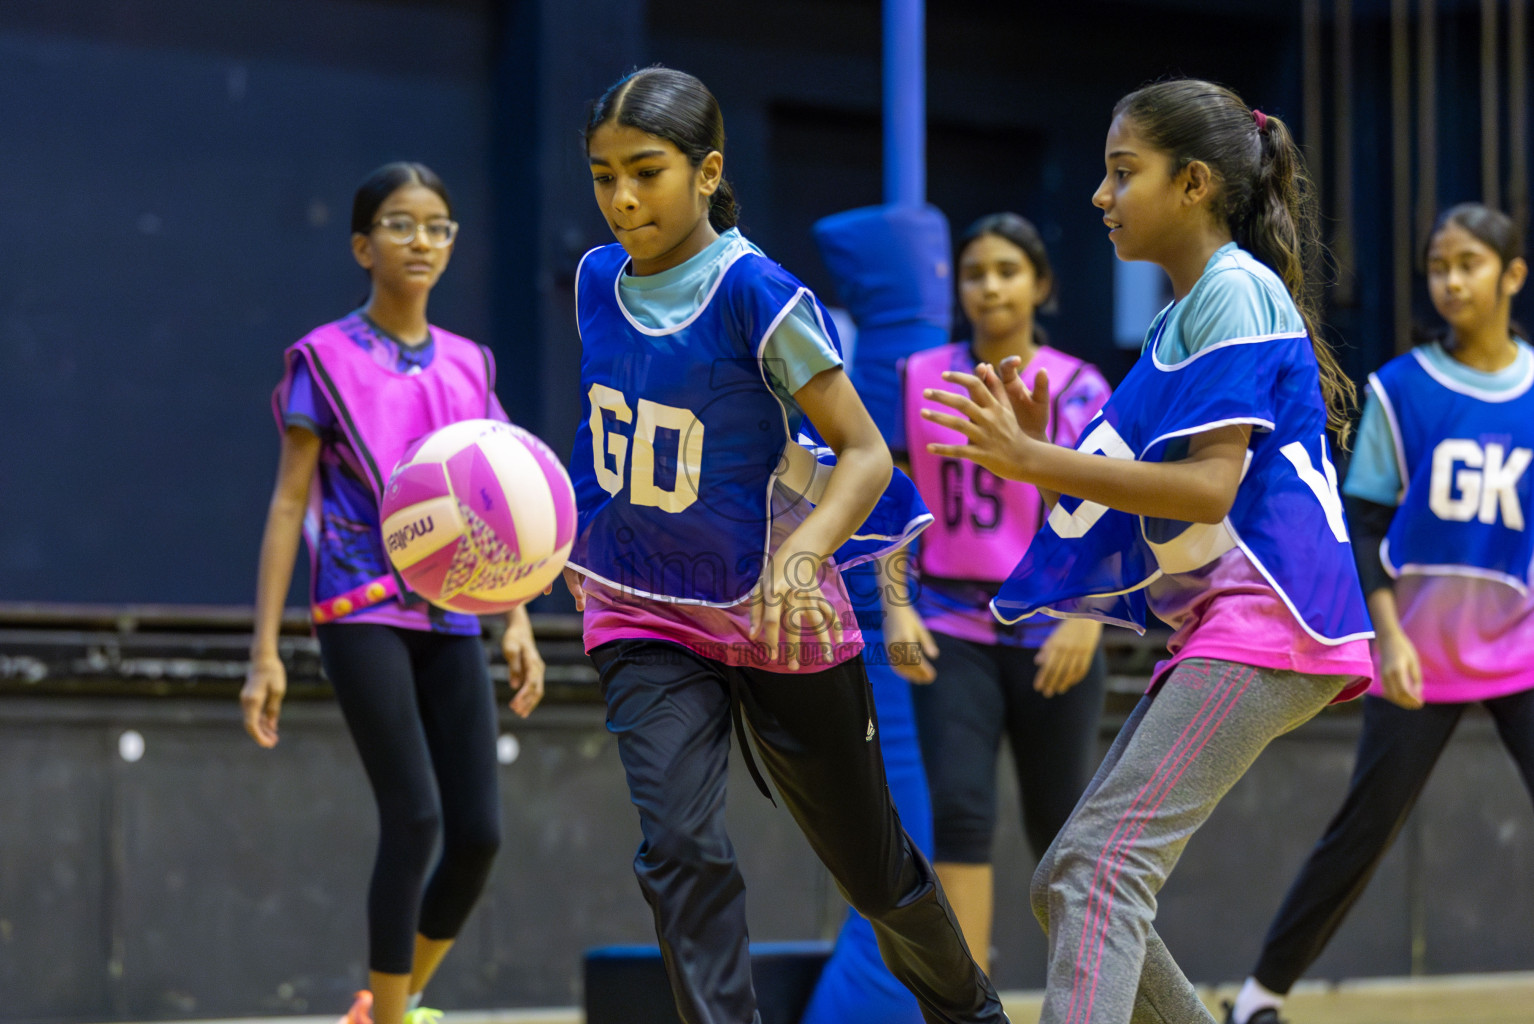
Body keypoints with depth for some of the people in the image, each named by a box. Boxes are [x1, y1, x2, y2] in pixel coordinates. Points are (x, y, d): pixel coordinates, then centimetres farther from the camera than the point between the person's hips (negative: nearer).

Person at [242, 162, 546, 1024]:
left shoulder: (468, 366, 13)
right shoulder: (327, 359, 0)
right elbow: (290, 504, -2)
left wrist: (518, 623, 4)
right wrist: (266, 652, -7)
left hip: (452, 620, 5)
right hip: (363, 612, -5)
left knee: (479, 832, -3)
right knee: (415, 817, -15)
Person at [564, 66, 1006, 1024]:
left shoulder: (760, 296, -19)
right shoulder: (600, 280, -2)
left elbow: (867, 454, -19)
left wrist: (799, 558, -35)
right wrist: (575, 535, 18)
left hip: (779, 621, -3)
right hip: (644, 618, 3)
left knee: (874, 866, 13)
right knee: (680, 847, -21)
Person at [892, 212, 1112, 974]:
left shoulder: (1077, 388, 1)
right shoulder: (919, 380, 6)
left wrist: (1087, 618, -15)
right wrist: (897, 609, -4)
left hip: (1053, 631, -1)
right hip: (953, 626, 1)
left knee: (1059, 822, 8)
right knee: (957, 809, -13)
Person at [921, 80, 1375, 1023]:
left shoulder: (1236, 291, -7)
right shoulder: (1180, 316, 21)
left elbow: (1210, 488, -17)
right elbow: (1146, 502, 20)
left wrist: (1032, 461, -17)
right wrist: (1037, 454, 5)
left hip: (1266, 621, -10)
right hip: (1215, 629, 10)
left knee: (1103, 862, -21)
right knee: (1066, 883, 7)